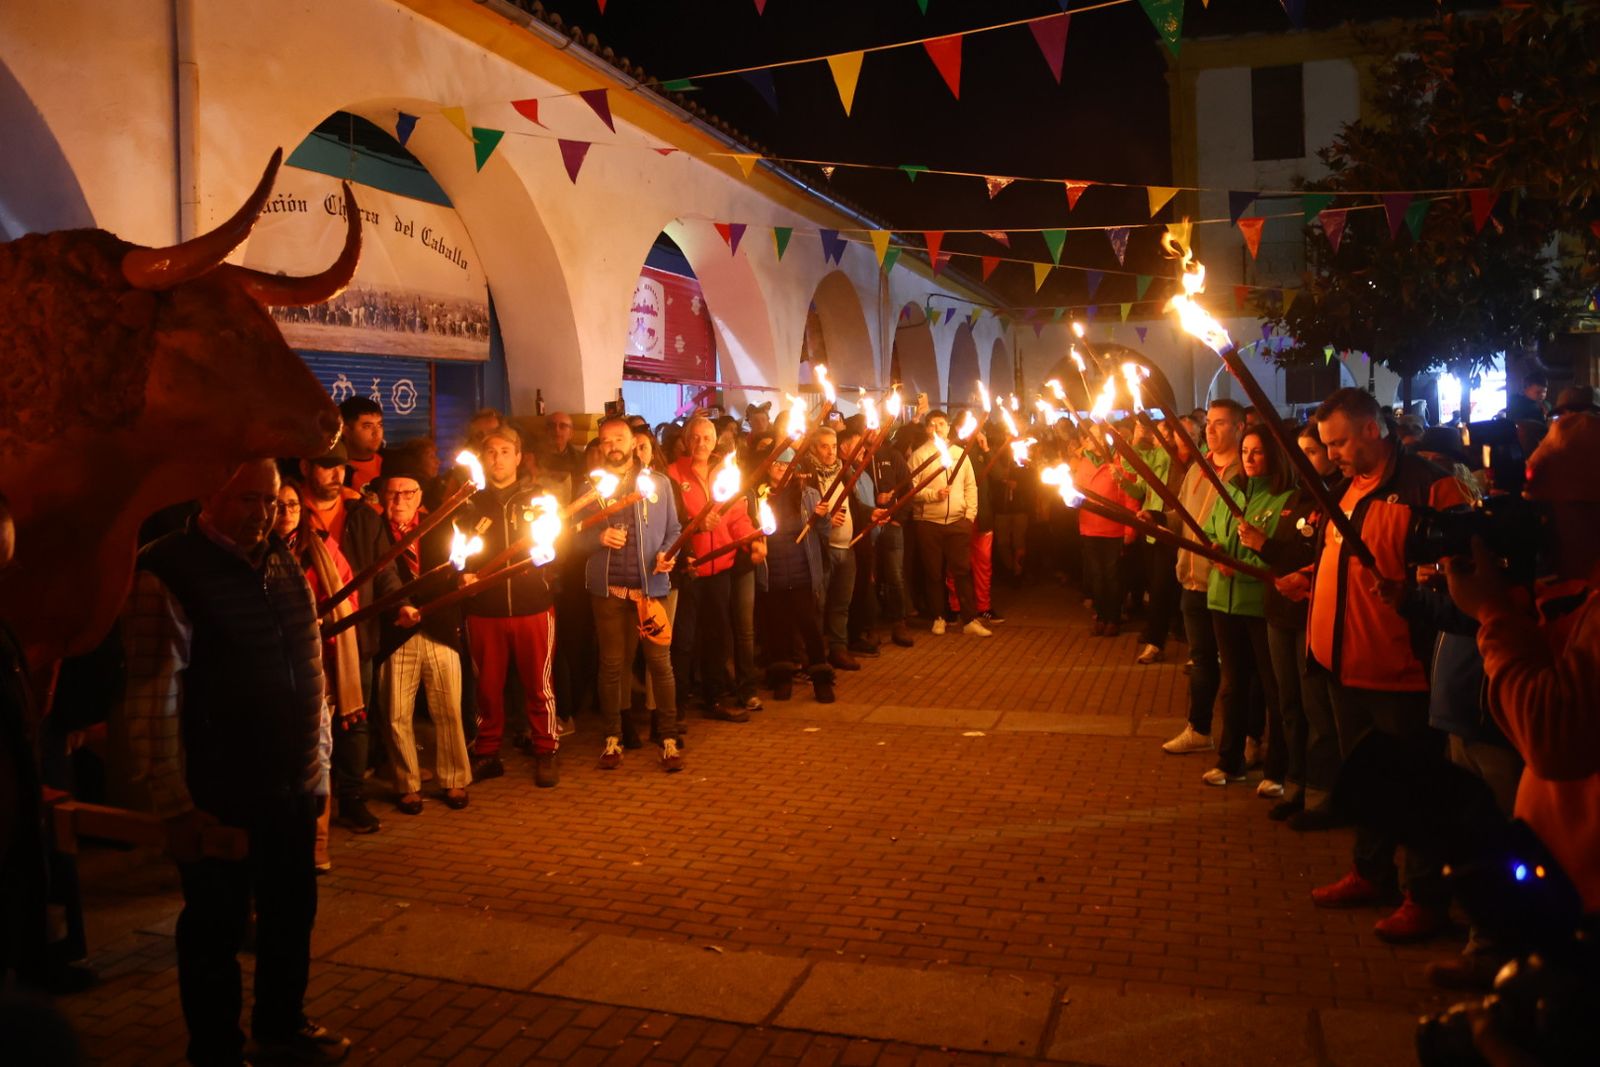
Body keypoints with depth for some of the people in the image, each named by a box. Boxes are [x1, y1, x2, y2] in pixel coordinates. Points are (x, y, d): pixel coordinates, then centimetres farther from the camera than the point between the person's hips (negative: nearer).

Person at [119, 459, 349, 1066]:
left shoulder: (281, 564, 6)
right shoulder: (167, 573, -14)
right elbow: (152, 698, -16)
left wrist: (317, 764, 13)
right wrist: (175, 806, -16)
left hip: (291, 786, 6)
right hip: (218, 796, -6)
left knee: (292, 913, 19)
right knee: (217, 927, 10)